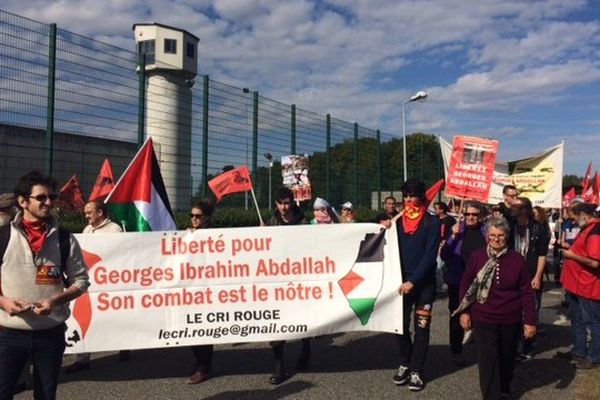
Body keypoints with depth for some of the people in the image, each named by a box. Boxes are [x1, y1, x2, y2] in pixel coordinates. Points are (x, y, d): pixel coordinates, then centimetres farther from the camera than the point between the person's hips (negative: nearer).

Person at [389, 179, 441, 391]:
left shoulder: (432, 222, -6)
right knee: (400, 326, 6)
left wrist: (412, 281, -18)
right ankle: (405, 363, 25)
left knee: (421, 328, 3)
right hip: (401, 281, 3)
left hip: (424, 283, -3)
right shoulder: (398, 221, 6)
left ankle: (416, 370, 13)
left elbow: (430, 255, -12)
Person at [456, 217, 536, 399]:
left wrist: (530, 321, -5)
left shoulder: (517, 259, -6)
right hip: (483, 318, -1)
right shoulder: (476, 256, -7)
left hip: (510, 320, 2)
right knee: (488, 360, -4)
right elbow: (465, 285, 2)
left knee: (507, 358, 19)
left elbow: (526, 292, -3)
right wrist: (464, 311, -1)